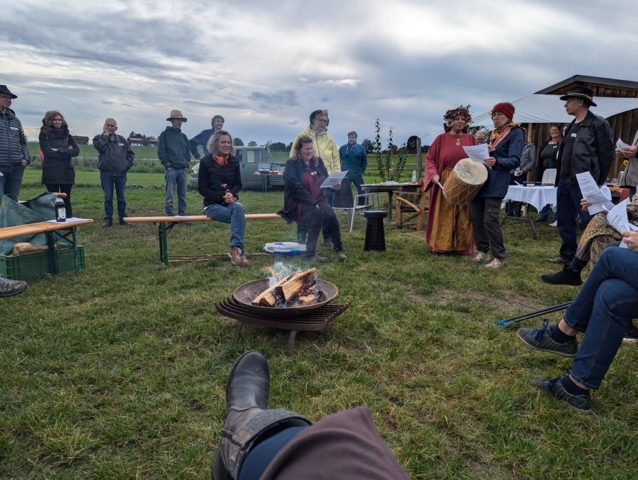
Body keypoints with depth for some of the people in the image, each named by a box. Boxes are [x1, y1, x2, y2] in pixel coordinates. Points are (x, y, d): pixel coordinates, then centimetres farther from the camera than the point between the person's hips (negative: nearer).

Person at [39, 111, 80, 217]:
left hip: (67, 172, 3)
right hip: (51, 172, -3)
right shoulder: (44, 134, 3)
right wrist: (66, 152, -8)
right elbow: (48, 151, -11)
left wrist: (59, 150, -11)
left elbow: (76, 151, 0)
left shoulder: (67, 134, 14)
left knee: (66, 200, 5)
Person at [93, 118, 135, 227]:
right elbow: (100, 146, -19)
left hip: (121, 174, 2)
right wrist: (105, 134, -9)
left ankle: (123, 218, 17)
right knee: (108, 198, 2)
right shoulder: (99, 138, 3)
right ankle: (108, 219, 9)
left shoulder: (122, 140, 10)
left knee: (121, 198, 7)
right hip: (106, 174, -2)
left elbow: (130, 153, 14)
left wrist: (128, 165, 2)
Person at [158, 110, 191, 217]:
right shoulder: (165, 134, 2)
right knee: (170, 196, -6)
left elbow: (188, 151, 20)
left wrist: (187, 164, 7)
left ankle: (182, 215, 12)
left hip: (183, 170, 5)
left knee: (182, 196, 6)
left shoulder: (183, 136, 17)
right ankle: (169, 216, -2)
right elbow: (161, 151, -3)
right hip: (171, 170, -5)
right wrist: (167, 165, -9)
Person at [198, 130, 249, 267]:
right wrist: (221, 196, -20)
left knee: (238, 208, -35)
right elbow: (202, 189, -6)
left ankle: (235, 249, -38)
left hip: (231, 202, 3)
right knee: (240, 216, -31)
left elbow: (238, 184, 10)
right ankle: (239, 251, -31)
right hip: (213, 204, -3)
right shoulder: (206, 162, -5)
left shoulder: (234, 161, 5)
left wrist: (231, 194, -14)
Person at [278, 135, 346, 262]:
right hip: (298, 202, -5)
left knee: (331, 215, -27)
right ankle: (311, 252, -26)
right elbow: (296, 188, -16)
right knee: (318, 214, -34)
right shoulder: (291, 164, -7)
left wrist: (334, 184, -7)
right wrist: (313, 202, -21)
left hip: (319, 200, 5)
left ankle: (338, 249, -13)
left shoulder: (318, 161, 11)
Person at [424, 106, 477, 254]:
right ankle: (440, 245, 10)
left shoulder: (471, 139, 6)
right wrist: (434, 174, -13)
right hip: (445, 183, -2)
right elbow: (429, 158, 2)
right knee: (443, 215, 2)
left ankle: (462, 247, 14)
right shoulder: (441, 139, 0)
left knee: (463, 217, 6)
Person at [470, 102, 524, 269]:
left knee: (490, 220, -13)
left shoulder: (516, 133, -5)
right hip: (481, 179, 8)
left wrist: (496, 162, -33)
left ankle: (499, 258, -4)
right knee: (476, 218, 7)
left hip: (496, 183, -8)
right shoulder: (493, 133, 19)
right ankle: (483, 251, 21)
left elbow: (515, 160, -16)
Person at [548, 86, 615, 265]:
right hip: (565, 181, 8)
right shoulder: (572, 126, 17)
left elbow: (606, 155, -8)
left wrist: (598, 183, -7)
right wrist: (560, 178, 14)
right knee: (565, 222, 11)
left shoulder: (598, 124, -6)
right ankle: (567, 255, 22)